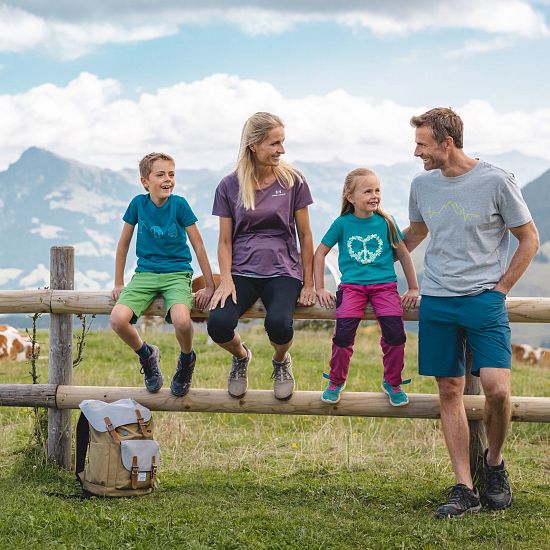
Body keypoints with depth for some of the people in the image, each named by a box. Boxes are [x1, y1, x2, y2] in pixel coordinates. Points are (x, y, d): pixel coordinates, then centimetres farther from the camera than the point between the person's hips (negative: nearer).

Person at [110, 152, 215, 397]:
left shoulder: (179, 205, -7)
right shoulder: (138, 203, 0)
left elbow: (198, 246, -2)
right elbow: (123, 243, 11)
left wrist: (210, 286, -3)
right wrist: (118, 283, 11)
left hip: (177, 274, -2)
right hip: (145, 274, 3)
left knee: (181, 320, -34)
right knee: (117, 320, -24)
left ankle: (186, 360, 1)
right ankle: (147, 355, 8)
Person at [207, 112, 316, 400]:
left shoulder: (293, 181, 3)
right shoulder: (229, 186, 5)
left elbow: (305, 236, 7)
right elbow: (225, 241, 7)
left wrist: (308, 284, 4)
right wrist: (226, 280, -8)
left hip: (282, 271, -1)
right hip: (242, 271, 1)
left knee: (278, 324, -33)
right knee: (218, 324, -28)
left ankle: (281, 360, 7)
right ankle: (241, 355, 11)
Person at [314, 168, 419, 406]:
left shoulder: (386, 222, 7)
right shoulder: (342, 223, 5)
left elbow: (403, 255, 15)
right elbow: (320, 254, 12)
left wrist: (413, 288, 14)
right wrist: (320, 289, 8)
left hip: (384, 284, 1)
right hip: (352, 285, -1)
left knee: (394, 330, -20)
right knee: (344, 331, -20)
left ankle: (392, 382, 3)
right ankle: (336, 382, 4)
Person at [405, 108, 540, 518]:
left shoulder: (496, 182, -7)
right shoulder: (422, 186, 7)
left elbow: (529, 240, 2)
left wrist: (500, 288, -1)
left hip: (484, 300, -4)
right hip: (436, 301, 4)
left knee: (496, 388, -17)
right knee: (450, 392, 2)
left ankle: (494, 462, 11)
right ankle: (464, 489, 7)